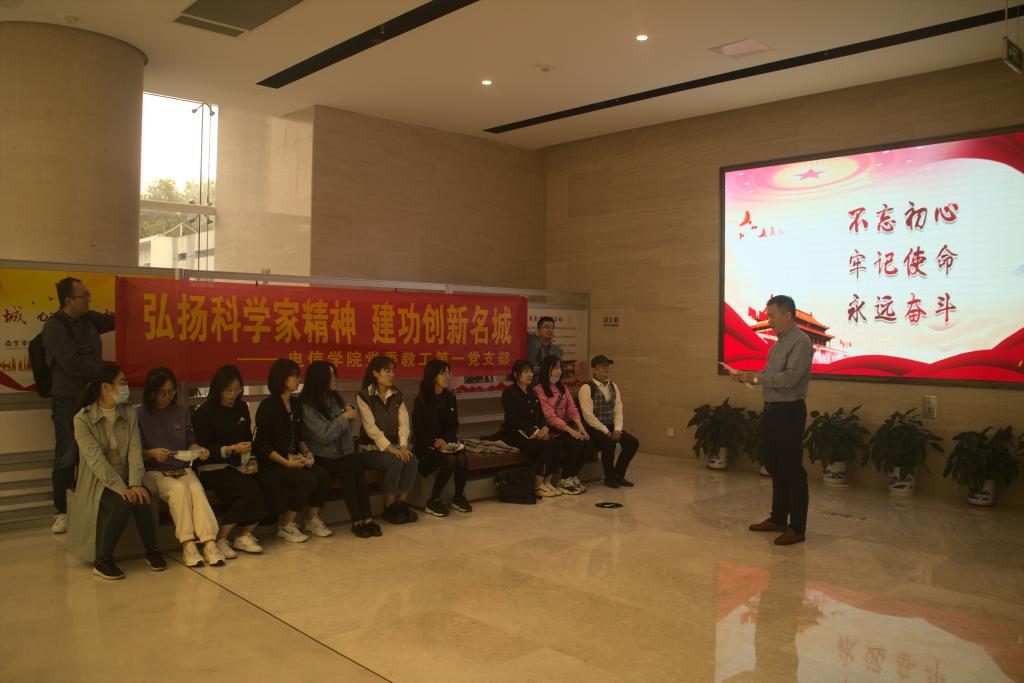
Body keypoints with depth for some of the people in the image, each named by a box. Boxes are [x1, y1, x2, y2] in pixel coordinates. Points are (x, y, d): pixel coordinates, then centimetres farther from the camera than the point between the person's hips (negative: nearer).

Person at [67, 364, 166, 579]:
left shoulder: (129, 413, 5)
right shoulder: (83, 418, -8)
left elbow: (135, 450, -4)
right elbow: (96, 458, -18)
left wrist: (135, 484, -20)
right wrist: (120, 488, -29)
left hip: (126, 478, 3)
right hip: (98, 482, -3)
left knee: (141, 500, -28)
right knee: (123, 505, -32)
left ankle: (152, 551, -7)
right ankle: (101, 561, -14)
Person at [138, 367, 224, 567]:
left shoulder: (181, 412, 14)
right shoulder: (140, 415, 1)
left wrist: (198, 450, -4)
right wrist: (152, 453, -18)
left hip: (182, 468, 3)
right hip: (154, 472, -3)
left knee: (197, 489, -29)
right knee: (179, 489, -33)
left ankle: (209, 543, -38)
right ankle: (187, 545, -33)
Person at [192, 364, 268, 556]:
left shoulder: (241, 408, 15)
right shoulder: (204, 412, -4)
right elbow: (204, 449, -8)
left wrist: (252, 460, 1)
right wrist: (231, 449, -22)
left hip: (240, 465, 6)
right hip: (214, 468, -5)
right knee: (249, 490, -30)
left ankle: (245, 535, -5)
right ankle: (220, 540, -13)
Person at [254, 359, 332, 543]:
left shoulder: (296, 403, 12)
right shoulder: (268, 406, -11)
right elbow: (263, 444, -13)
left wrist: (306, 451, 0)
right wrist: (287, 463, -20)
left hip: (294, 457, 7)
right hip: (272, 464, -7)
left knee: (323, 475, -18)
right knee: (309, 479, -27)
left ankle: (313, 520, 3)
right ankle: (285, 525, -9)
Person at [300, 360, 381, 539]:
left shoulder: (335, 398, 13)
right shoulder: (307, 406, -6)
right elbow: (324, 435, -15)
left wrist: (348, 414, 0)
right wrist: (344, 417, -6)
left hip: (343, 452, 5)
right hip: (323, 456, -5)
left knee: (357, 465, -27)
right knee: (347, 470, -31)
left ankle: (367, 517, -30)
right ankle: (357, 520, -26)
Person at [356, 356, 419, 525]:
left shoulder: (397, 395, 9)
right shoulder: (364, 396, -8)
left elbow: (403, 423, -1)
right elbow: (371, 427, -17)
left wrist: (403, 446, -18)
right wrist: (390, 448, -25)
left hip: (393, 445, 5)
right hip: (371, 448, -5)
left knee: (412, 460, -25)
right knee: (396, 462, -31)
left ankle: (402, 503, -11)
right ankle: (389, 508, -15)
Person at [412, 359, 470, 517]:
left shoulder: (450, 398, 8)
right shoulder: (421, 400, -8)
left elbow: (454, 425, 10)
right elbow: (418, 430, -8)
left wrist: (445, 440, -10)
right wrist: (436, 443, -21)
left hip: (447, 442, 5)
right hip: (426, 446, -4)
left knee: (462, 459, -26)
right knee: (450, 460, -31)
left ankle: (459, 497, -2)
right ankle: (433, 502, -15)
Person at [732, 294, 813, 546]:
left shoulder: (800, 342, -14)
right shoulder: (779, 342, 14)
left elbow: (790, 378, -23)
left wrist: (756, 377, -20)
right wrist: (747, 377, 4)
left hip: (789, 412, -9)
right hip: (772, 410, 9)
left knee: (792, 470, -2)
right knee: (775, 468, 16)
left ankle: (797, 528, 7)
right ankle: (778, 518, 28)